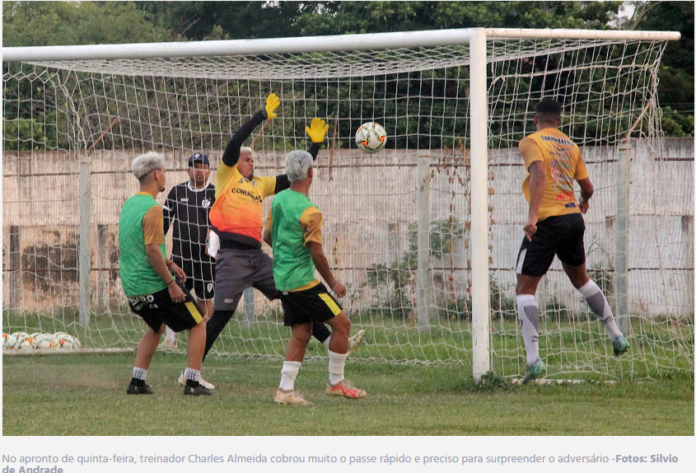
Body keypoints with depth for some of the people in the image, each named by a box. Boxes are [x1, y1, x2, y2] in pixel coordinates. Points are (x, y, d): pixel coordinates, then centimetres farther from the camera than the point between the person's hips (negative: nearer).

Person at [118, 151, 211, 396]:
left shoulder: (129, 205, 11)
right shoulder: (152, 209, -17)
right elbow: (152, 250, -23)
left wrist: (168, 263, 22)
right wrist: (171, 283, -18)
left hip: (132, 288, 8)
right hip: (155, 285, -8)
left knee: (156, 327, 29)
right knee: (198, 325, 5)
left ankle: (137, 381, 19)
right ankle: (192, 382, -1)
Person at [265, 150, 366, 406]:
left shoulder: (279, 199, 7)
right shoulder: (309, 211, -17)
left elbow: (267, 236, 19)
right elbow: (317, 254, -16)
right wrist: (333, 283, -4)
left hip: (282, 279, 8)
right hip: (302, 280, -8)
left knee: (301, 333, 11)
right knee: (341, 323, 0)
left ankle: (285, 389, 4)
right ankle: (336, 382, 5)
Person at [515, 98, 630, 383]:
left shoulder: (531, 142, -4)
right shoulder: (571, 146, 13)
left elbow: (539, 174, -22)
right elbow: (587, 187, 18)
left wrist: (533, 215, -30)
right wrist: (584, 202, 42)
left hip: (547, 221, -6)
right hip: (574, 218, 6)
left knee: (525, 288, -2)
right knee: (580, 278, 28)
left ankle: (533, 359, -15)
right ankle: (616, 336, 32)